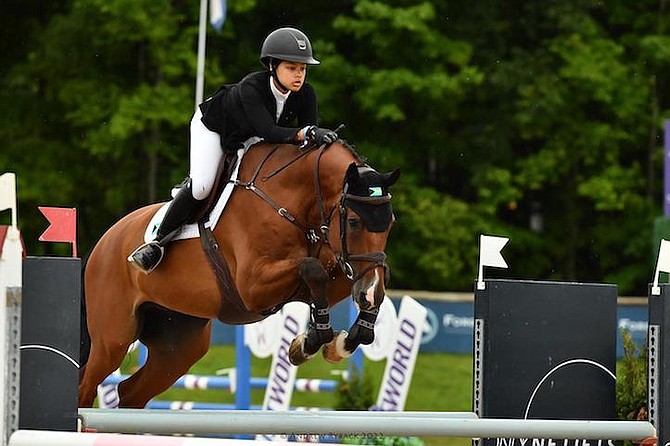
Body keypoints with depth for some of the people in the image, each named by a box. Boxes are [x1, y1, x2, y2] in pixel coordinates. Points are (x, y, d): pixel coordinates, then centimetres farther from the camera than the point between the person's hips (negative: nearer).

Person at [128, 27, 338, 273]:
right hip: (213, 124, -7)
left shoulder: (305, 94, -27)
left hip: (248, 138, 7)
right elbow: (269, 132, -56)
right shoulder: (251, 87, -43)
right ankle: (158, 241, -7)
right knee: (201, 187, -23)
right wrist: (307, 133, -71)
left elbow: (310, 138, -28)